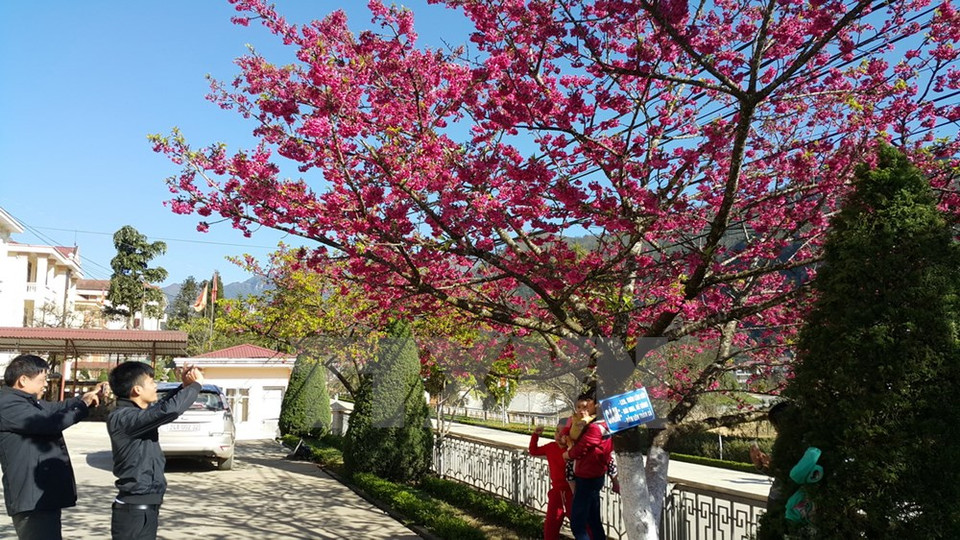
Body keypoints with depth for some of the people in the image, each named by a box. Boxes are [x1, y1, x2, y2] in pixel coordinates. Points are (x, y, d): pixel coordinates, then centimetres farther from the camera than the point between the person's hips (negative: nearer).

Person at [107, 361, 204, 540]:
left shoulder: (135, 414, 8)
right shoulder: (122, 418, -20)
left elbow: (160, 408, 29)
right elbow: (168, 410, -32)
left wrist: (184, 386, 12)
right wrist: (196, 384, -17)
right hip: (134, 511, -10)